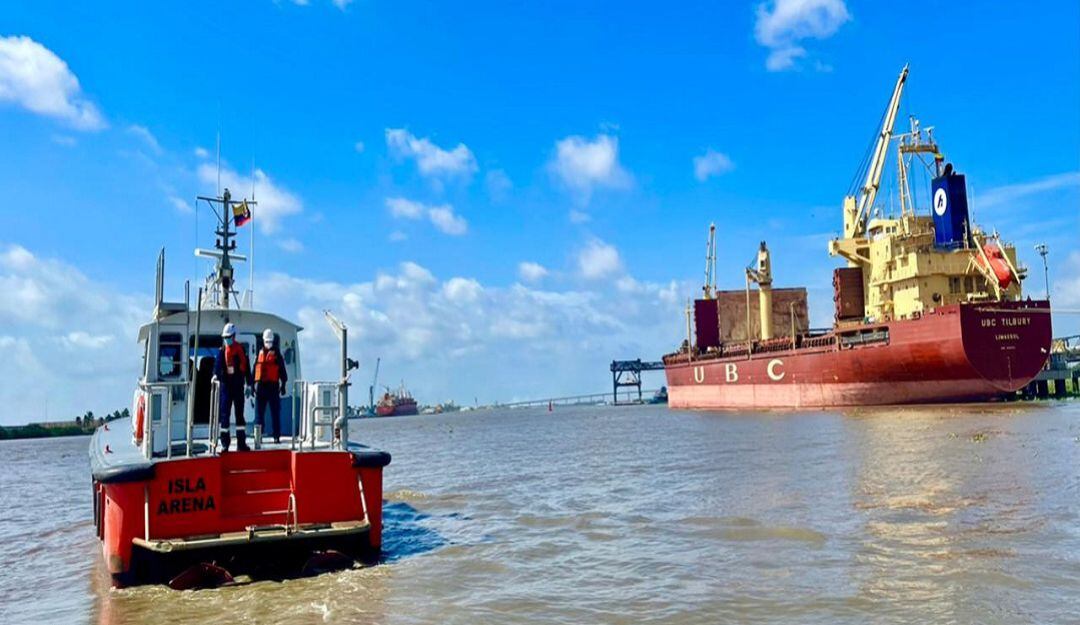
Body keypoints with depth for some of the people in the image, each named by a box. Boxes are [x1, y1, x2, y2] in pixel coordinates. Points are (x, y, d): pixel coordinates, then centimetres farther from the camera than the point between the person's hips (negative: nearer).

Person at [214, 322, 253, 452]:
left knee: (240, 413, 7)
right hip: (226, 384, -1)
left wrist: (248, 384, 7)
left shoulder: (241, 349, 5)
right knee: (224, 413, -2)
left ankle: (241, 443, 11)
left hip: (238, 385, 1)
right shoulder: (222, 351, 2)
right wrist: (216, 375, -30)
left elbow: (246, 367, 8)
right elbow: (218, 365, -10)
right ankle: (224, 444, 4)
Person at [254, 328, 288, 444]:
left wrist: (283, 384, -1)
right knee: (259, 412, 4)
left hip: (273, 386, -3)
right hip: (260, 385, 3)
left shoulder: (277, 353, 4)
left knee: (275, 412, 0)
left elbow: (282, 370, 3)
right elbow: (255, 368, 17)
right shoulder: (260, 353, 13)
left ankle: (277, 436, 3)